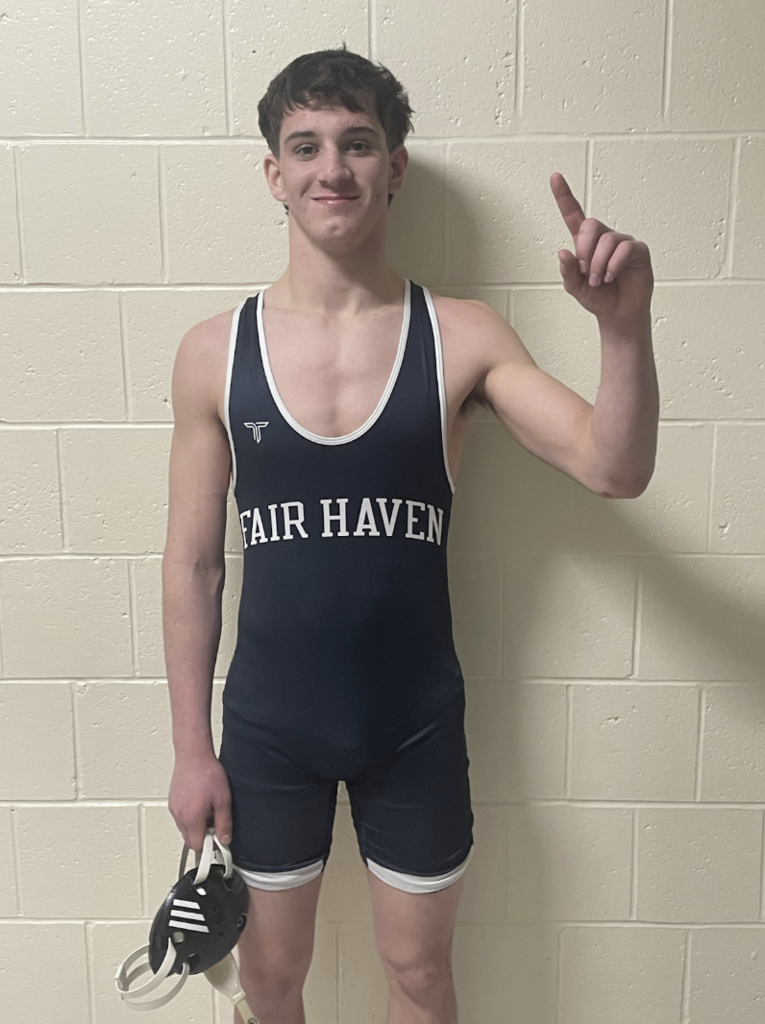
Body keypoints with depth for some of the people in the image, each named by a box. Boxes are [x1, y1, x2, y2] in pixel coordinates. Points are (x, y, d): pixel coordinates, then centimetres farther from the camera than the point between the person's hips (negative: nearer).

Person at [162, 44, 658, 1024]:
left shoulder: (461, 336, -8)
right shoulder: (215, 351, -8)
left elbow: (614, 468, -14)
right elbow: (192, 562, -3)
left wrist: (623, 324, -32)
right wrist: (191, 747, 0)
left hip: (415, 722, 0)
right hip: (268, 724, 1)